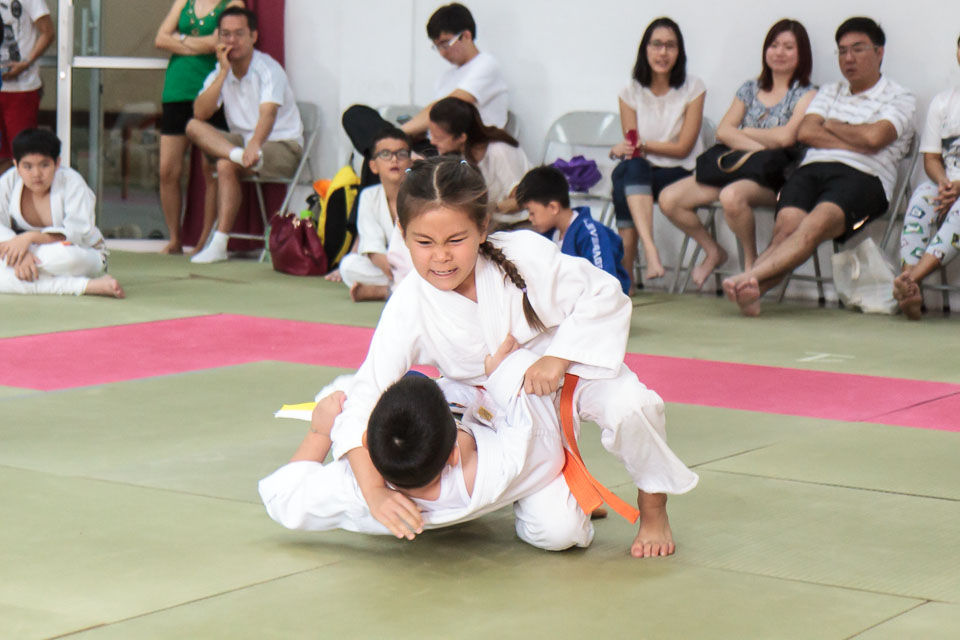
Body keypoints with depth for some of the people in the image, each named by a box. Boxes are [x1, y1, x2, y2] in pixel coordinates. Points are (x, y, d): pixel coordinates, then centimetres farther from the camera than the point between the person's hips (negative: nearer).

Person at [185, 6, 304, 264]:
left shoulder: (268, 69, -13)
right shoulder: (219, 72, 4)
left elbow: (268, 113, -31)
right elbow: (200, 114, -10)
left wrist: (254, 144, -51)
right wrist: (223, 72, -14)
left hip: (282, 146, -6)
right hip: (241, 140, 6)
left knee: (226, 166, -32)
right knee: (193, 127, -16)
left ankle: (220, 244, -28)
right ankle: (239, 155, -41)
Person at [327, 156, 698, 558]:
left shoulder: (525, 254, -28)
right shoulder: (409, 307, -24)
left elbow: (604, 297, -19)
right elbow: (366, 399, -27)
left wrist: (557, 359, -32)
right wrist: (374, 492, -39)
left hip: (568, 368, -2)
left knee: (628, 404, -32)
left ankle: (653, 509, -2)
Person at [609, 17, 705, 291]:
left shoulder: (693, 88, 0)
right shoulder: (631, 92, 7)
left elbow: (683, 148, -5)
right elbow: (631, 146, 3)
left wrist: (642, 145, -12)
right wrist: (628, 149, -21)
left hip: (680, 174, -2)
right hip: (640, 174, 2)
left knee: (624, 181, -32)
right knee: (630, 168, -35)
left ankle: (624, 271, -38)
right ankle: (650, 251, -51)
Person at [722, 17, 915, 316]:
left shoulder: (899, 98, 15)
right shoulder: (829, 92, 31)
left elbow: (874, 137, -5)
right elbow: (805, 132, 13)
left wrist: (832, 126, 12)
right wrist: (855, 143, 2)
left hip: (863, 176, -4)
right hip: (812, 168, 4)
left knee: (816, 224, -36)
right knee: (786, 225, -29)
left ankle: (749, 278, -55)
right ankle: (750, 291, -52)